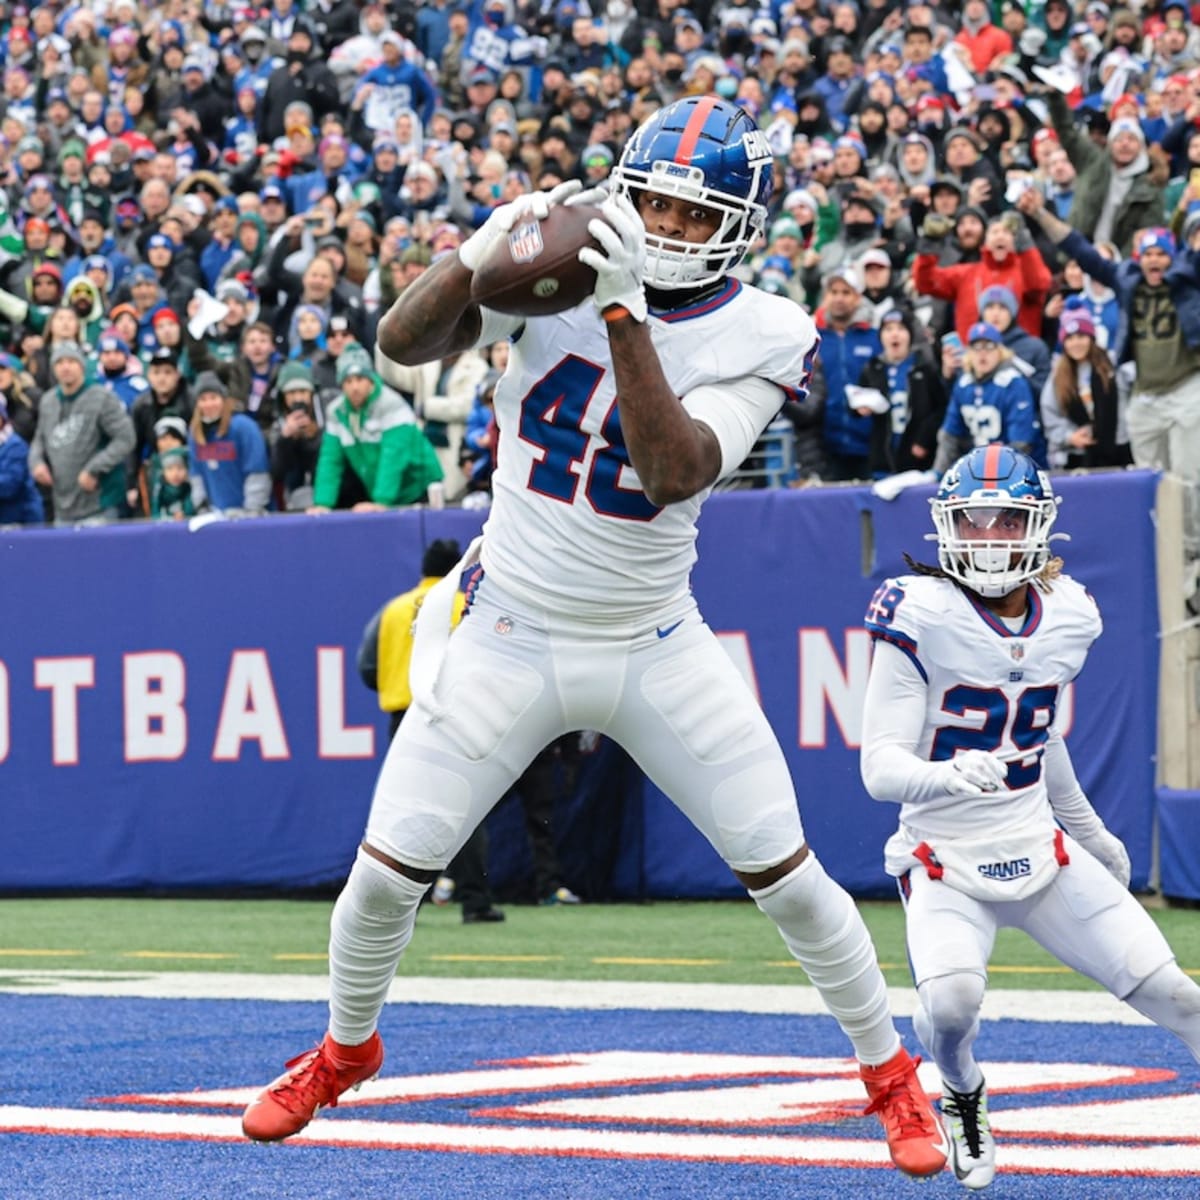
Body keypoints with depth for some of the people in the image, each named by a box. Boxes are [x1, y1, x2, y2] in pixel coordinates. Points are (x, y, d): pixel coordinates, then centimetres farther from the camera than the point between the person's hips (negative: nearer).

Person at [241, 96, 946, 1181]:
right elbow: (404, 342, -17)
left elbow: (672, 473, -26)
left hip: (657, 653, 0)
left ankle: (891, 1072, 20)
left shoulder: (755, 339, -10)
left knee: (788, 876, -2)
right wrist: (486, 249, -34)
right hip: (509, 641, 1)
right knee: (385, 875, -1)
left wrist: (625, 313, -34)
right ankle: (345, 1048, 29)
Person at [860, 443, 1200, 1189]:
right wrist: (948, 777, -39)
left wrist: (1090, 833, 31)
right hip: (947, 862, -5)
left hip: (1040, 854, 5)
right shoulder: (921, 617, -16)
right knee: (951, 1003, -29)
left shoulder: (1068, 617, 2)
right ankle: (963, 1098, 6)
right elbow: (880, 767, -18)